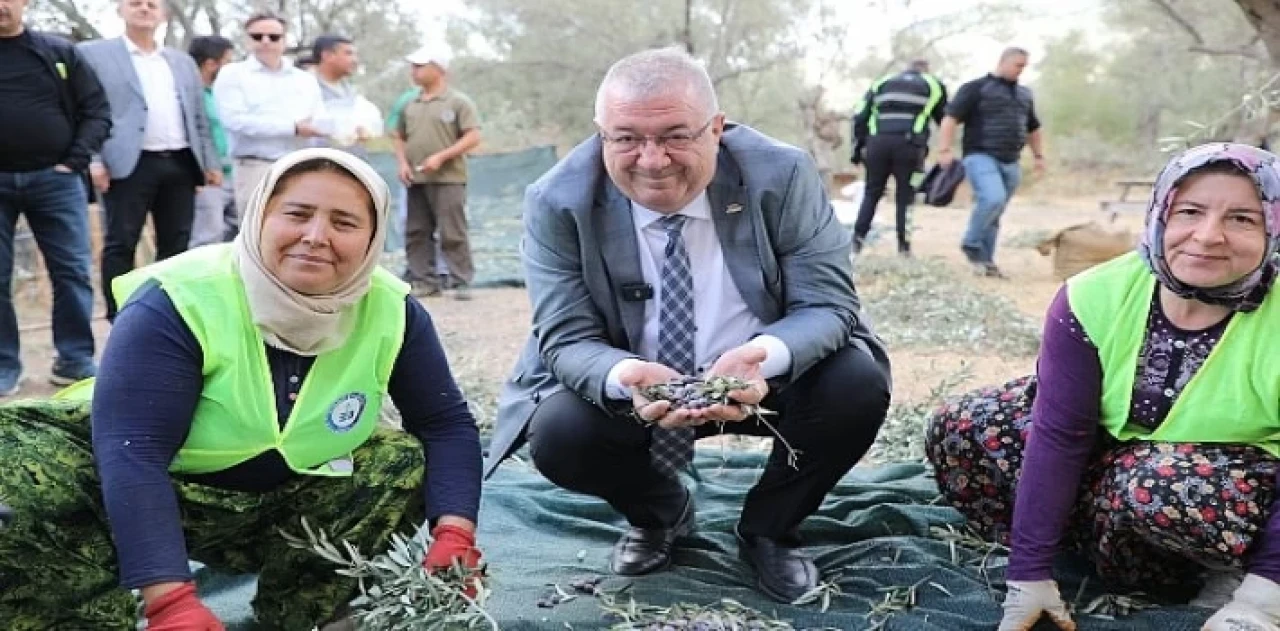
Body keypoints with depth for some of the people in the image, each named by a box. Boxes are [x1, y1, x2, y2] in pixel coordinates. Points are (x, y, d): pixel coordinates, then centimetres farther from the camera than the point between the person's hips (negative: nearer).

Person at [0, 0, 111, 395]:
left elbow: (97, 110, 5)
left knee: (72, 271, 1)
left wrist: (75, 160, -6)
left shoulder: (60, 53, 6)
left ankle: (76, 359, 11)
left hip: (54, 178, 0)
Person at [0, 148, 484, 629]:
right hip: (143, 498, -4)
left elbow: (448, 424, -8)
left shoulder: (391, 312, -14)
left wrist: (454, 537, -25)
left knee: (410, 460, -15)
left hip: (291, 507, 4)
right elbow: (132, 455, -33)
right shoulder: (177, 304, -26)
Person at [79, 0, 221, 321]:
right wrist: (92, 159, -11)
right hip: (130, 163, -4)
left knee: (176, 245, 6)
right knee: (120, 244, -3)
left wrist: (211, 162, 10)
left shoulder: (183, 61, 20)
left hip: (180, 163, 4)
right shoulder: (93, 54, 6)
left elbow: (199, 117, 19)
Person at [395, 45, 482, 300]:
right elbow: (400, 138, 23)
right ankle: (425, 281, 13)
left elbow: (473, 137, -8)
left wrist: (441, 157, -15)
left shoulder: (458, 102, -2)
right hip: (416, 180, 6)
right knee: (416, 233, 6)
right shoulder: (410, 105, 15)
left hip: (448, 179, -6)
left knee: (453, 233, -7)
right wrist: (403, 163, 3)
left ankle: (461, 282, -1)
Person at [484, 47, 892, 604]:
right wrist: (627, 379, -42)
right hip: (631, 386, 0)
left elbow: (829, 303, -17)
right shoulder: (558, 203, -17)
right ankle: (660, 513, 11)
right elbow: (567, 338, -17)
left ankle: (768, 528, 6)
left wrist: (764, 357, -41)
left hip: (762, 376, 1)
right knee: (557, 435, -27)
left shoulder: (781, 176, -18)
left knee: (859, 386, -26)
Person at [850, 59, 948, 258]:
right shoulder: (933, 85, 22)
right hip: (909, 144, -2)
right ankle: (904, 247, 1)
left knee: (872, 192, 12)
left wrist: (858, 147, 17)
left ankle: (857, 239, 3)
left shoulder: (881, 83, 25)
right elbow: (945, 120, 22)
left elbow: (860, 117, 17)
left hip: (878, 142, 2)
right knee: (905, 197, 4)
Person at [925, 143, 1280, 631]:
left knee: (1162, 485, -38)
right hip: (1115, 450, 4)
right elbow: (1058, 435, -22)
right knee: (960, 433, -12)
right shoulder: (1096, 298, -20)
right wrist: (1029, 574, -23)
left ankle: (1226, 570, -6)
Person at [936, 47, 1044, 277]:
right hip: (981, 157, -6)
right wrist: (944, 150, -20)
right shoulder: (976, 88, -1)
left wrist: (1039, 155, 25)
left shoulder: (1024, 94, 20)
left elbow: (1033, 128, 32)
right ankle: (971, 243, -8)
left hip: (1010, 163, 6)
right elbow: (951, 118, -9)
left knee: (995, 214, 5)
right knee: (993, 198, -27)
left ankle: (985, 260, 12)